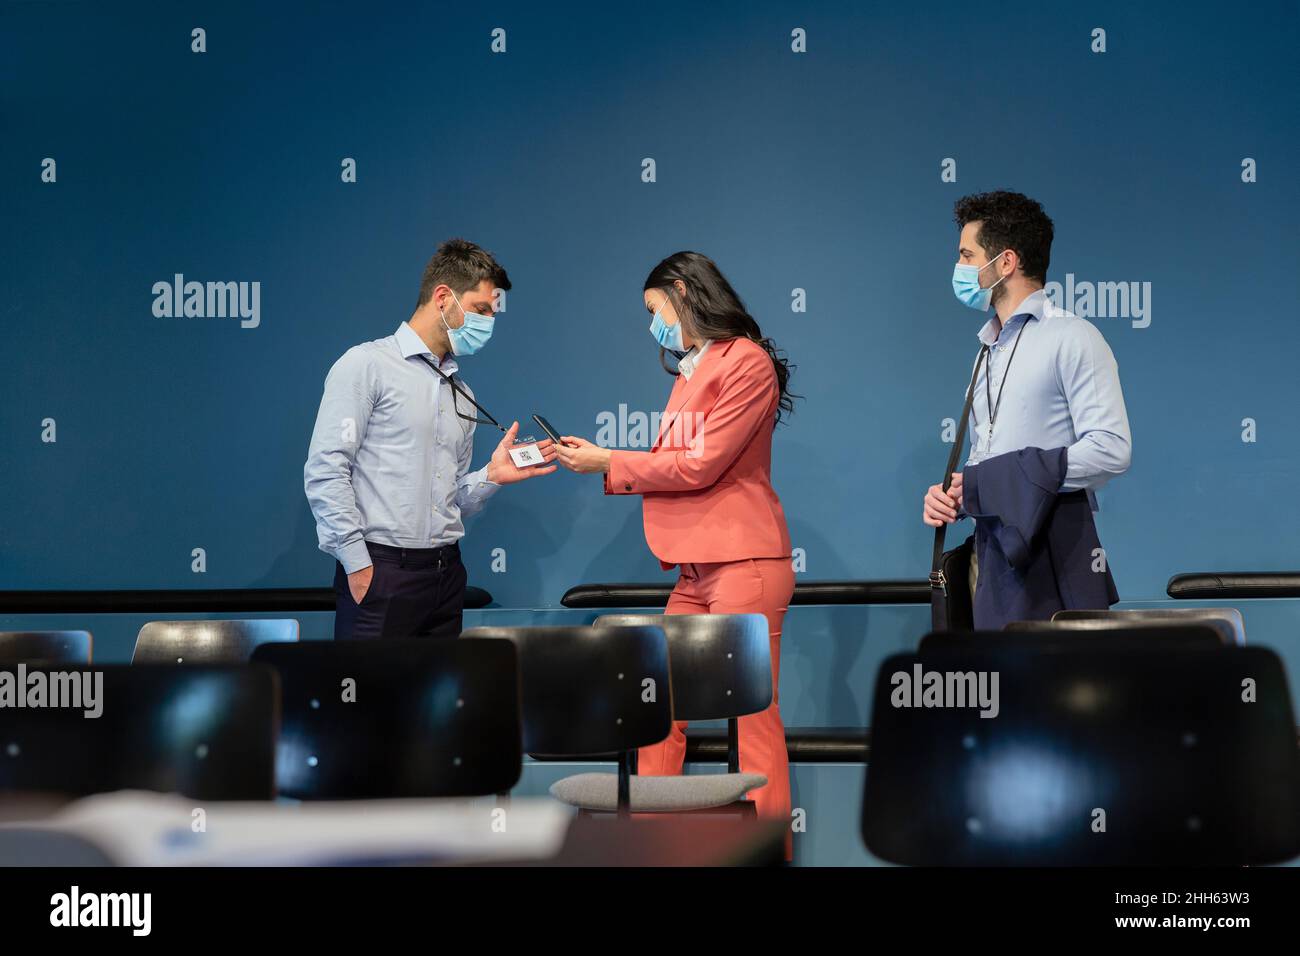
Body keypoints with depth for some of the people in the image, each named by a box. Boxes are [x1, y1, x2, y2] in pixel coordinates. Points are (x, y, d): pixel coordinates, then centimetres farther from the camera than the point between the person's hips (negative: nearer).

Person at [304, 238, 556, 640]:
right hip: (380, 572, -7)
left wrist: (491, 476, 2)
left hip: (445, 573, 7)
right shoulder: (367, 365, -3)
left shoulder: (462, 394, 18)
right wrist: (356, 564, -15)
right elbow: (325, 471, -11)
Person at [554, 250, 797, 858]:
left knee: (752, 724, -6)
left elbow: (699, 468, -13)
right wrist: (596, 462, 6)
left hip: (742, 567, -9)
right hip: (696, 574, 9)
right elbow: (673, 469, 13)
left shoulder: (746, 362, -8)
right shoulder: (691, 372, 18)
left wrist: (609, 463, -5)